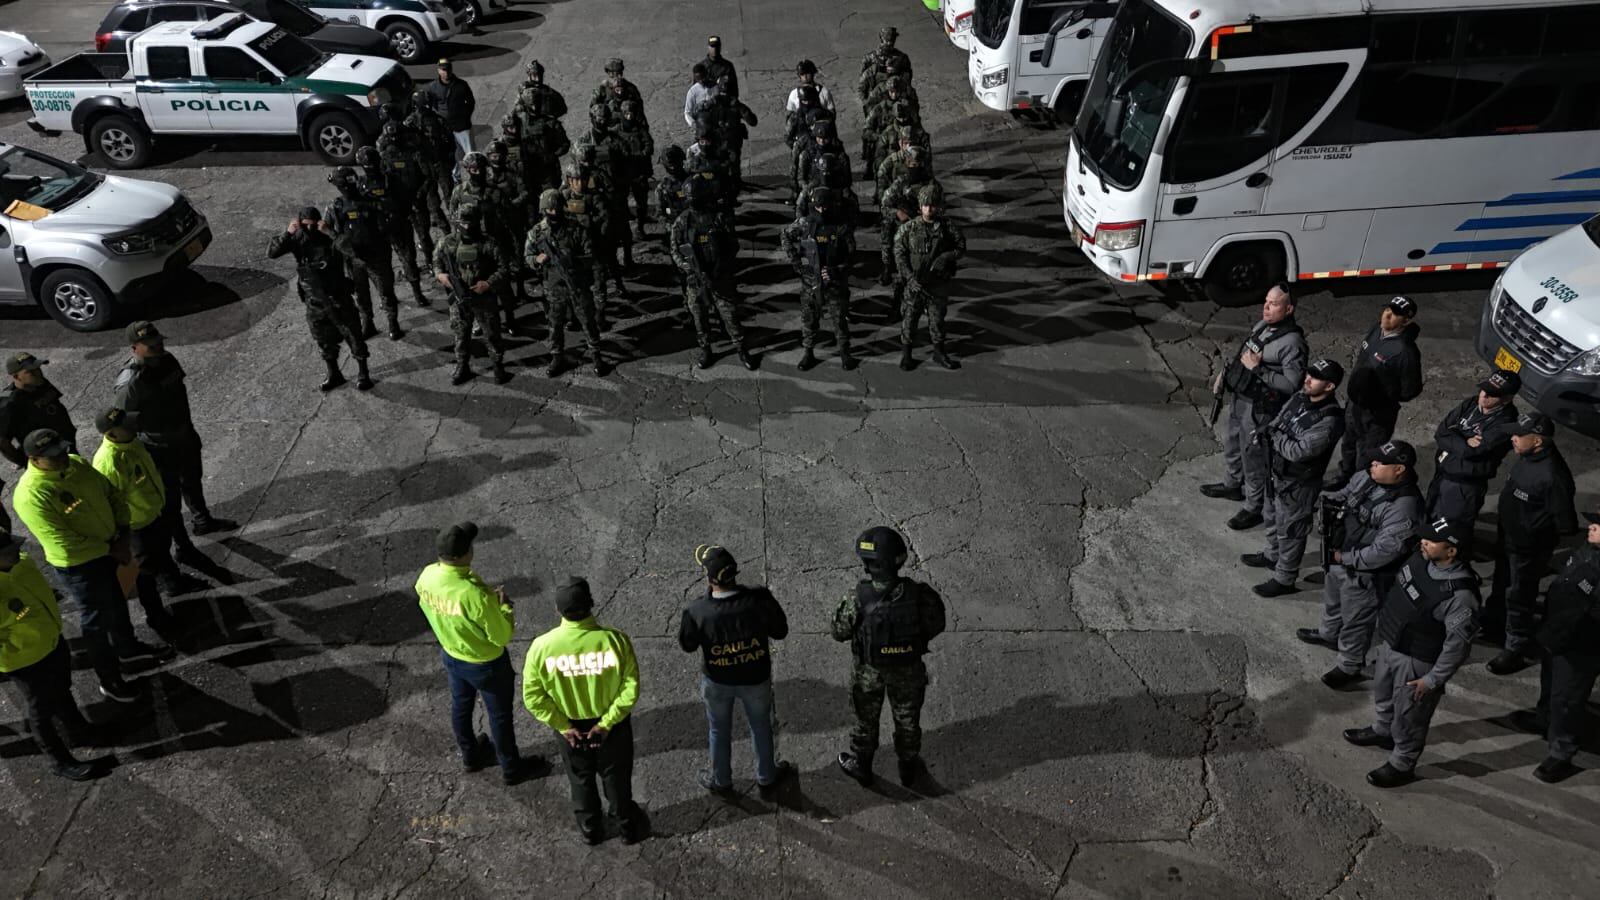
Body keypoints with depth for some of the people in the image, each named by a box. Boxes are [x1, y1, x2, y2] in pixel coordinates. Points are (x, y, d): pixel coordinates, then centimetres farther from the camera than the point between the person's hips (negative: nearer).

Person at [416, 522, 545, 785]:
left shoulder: (426, 576, -20)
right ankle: (511, 768, 39)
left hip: (451, 656, 6)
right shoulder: (475, 595, -40)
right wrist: (504, 604, -11)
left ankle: (470, 755, 54)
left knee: (461, 705, 29)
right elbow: (503, 636, -27)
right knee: (500, 714, 18)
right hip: (486, 664, -6)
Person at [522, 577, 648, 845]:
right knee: (616, 777, 24)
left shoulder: (541, 646, -24)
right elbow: (630, 688, -21)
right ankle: (630, 827, 45)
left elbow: (533, 698, -15)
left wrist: (562, 726, -6)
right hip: (612, 724, -1)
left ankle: (590, 830, 47)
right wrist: (607, 722, -11)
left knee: (581, 779, 27)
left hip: (570, 727, 1)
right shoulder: (614, 640, -27)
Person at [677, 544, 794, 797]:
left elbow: (687, 645, -10)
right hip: (755, 679, 1)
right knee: (761, 727, 27)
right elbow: (780, 632, -13)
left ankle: (721, 781, 49)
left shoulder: (697, 612, -31)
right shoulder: (759, 600, -30)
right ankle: (766, 779, 48)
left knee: (719, 731, 27)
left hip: (717, 682, 0)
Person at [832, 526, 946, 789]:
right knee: (907, 719, 27)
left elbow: (839, 633, -17)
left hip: (868, 671, -1)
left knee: (866, 719, 26)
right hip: (908, 671, 1)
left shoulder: (858, 598, -33)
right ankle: (909, 769, 49)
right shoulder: (918, 595, -30)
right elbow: (936, 626, -12)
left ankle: (861, 766, 49)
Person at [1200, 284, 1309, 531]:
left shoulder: (1292, 343, -24)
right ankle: (1232, 485, 49)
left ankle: (1254, 508, 18)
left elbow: (1292, 384, -29)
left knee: (1253, 457, 2)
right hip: (1239, 398, 9)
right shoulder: (1262, 325, 2)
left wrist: (1258, 369, -28)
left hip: (1260, 408, -9)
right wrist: (1225, 373, 10)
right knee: (1231, 442, 26)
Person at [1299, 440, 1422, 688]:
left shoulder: (1404, 506, -34)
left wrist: (1346, 558, -24)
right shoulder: (1365, 478, -9)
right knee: (1332, 598, 32)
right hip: (1340, 557, 8)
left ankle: (1349, 667, 33)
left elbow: (1384, 551, -33)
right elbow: (1343, 495, 11)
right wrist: (1328, 501, -10)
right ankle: (1329, 633, 59)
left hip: (1365, 573, -8)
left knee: (1356, 620, 12)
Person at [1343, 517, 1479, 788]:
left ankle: (1402, 766, 35)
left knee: (1407, 715, 12)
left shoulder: (1460, 594, -34)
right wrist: (1384, 621, 18)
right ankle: (1381, 731, 58)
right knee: (1382, 692, 31)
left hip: (1416, 661, -8)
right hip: (1389, 644, 8)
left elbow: (1458, 644, -27)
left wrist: (1433, 679, -19)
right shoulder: (1421, 559, -12)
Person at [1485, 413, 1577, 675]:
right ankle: (1492, 622, 51)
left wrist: (1539, 533, -10)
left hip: (1528, 547, -8)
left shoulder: (1552, 476, -35)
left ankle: (1519, 649, 26)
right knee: (1501, 583, 28)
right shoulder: (1527, 456, -10)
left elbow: (1565, 524, -26)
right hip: (1508, 535, 8)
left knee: (1518, 597, 8)